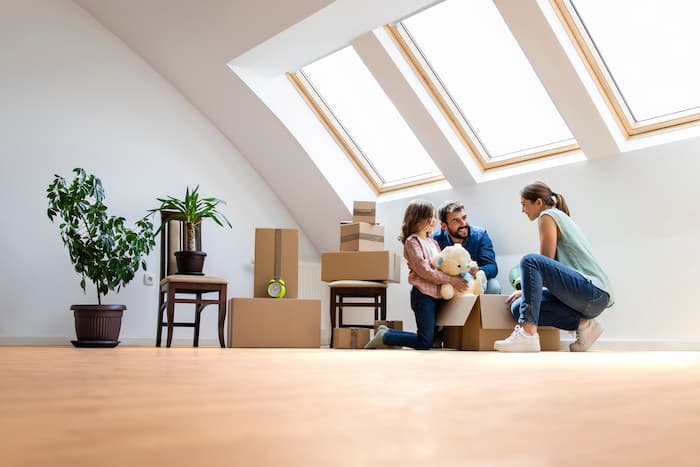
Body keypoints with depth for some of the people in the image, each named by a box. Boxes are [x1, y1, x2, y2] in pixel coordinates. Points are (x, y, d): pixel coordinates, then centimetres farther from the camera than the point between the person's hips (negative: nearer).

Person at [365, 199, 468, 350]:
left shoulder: (433, 242, 18)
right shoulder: (412, 241, -8)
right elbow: (424, 271, -16)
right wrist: (451, 280, -17)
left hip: (437, 295, 8)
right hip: (423, 294, -8)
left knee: (433, 339, 11)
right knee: (425, 343, -9)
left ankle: (387, 332, 18)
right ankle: (384, 337, 5)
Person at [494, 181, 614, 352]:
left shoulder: (548, 216, -2)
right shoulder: (561, 217, 27)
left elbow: (546, 263, -6)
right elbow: (551, 267, 26)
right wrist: (526, 291, 20)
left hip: (594, 292, -10)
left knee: (529, 261, -24)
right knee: (518, 307, 1)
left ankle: (527, 334, -33)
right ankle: (582, 323, -1)